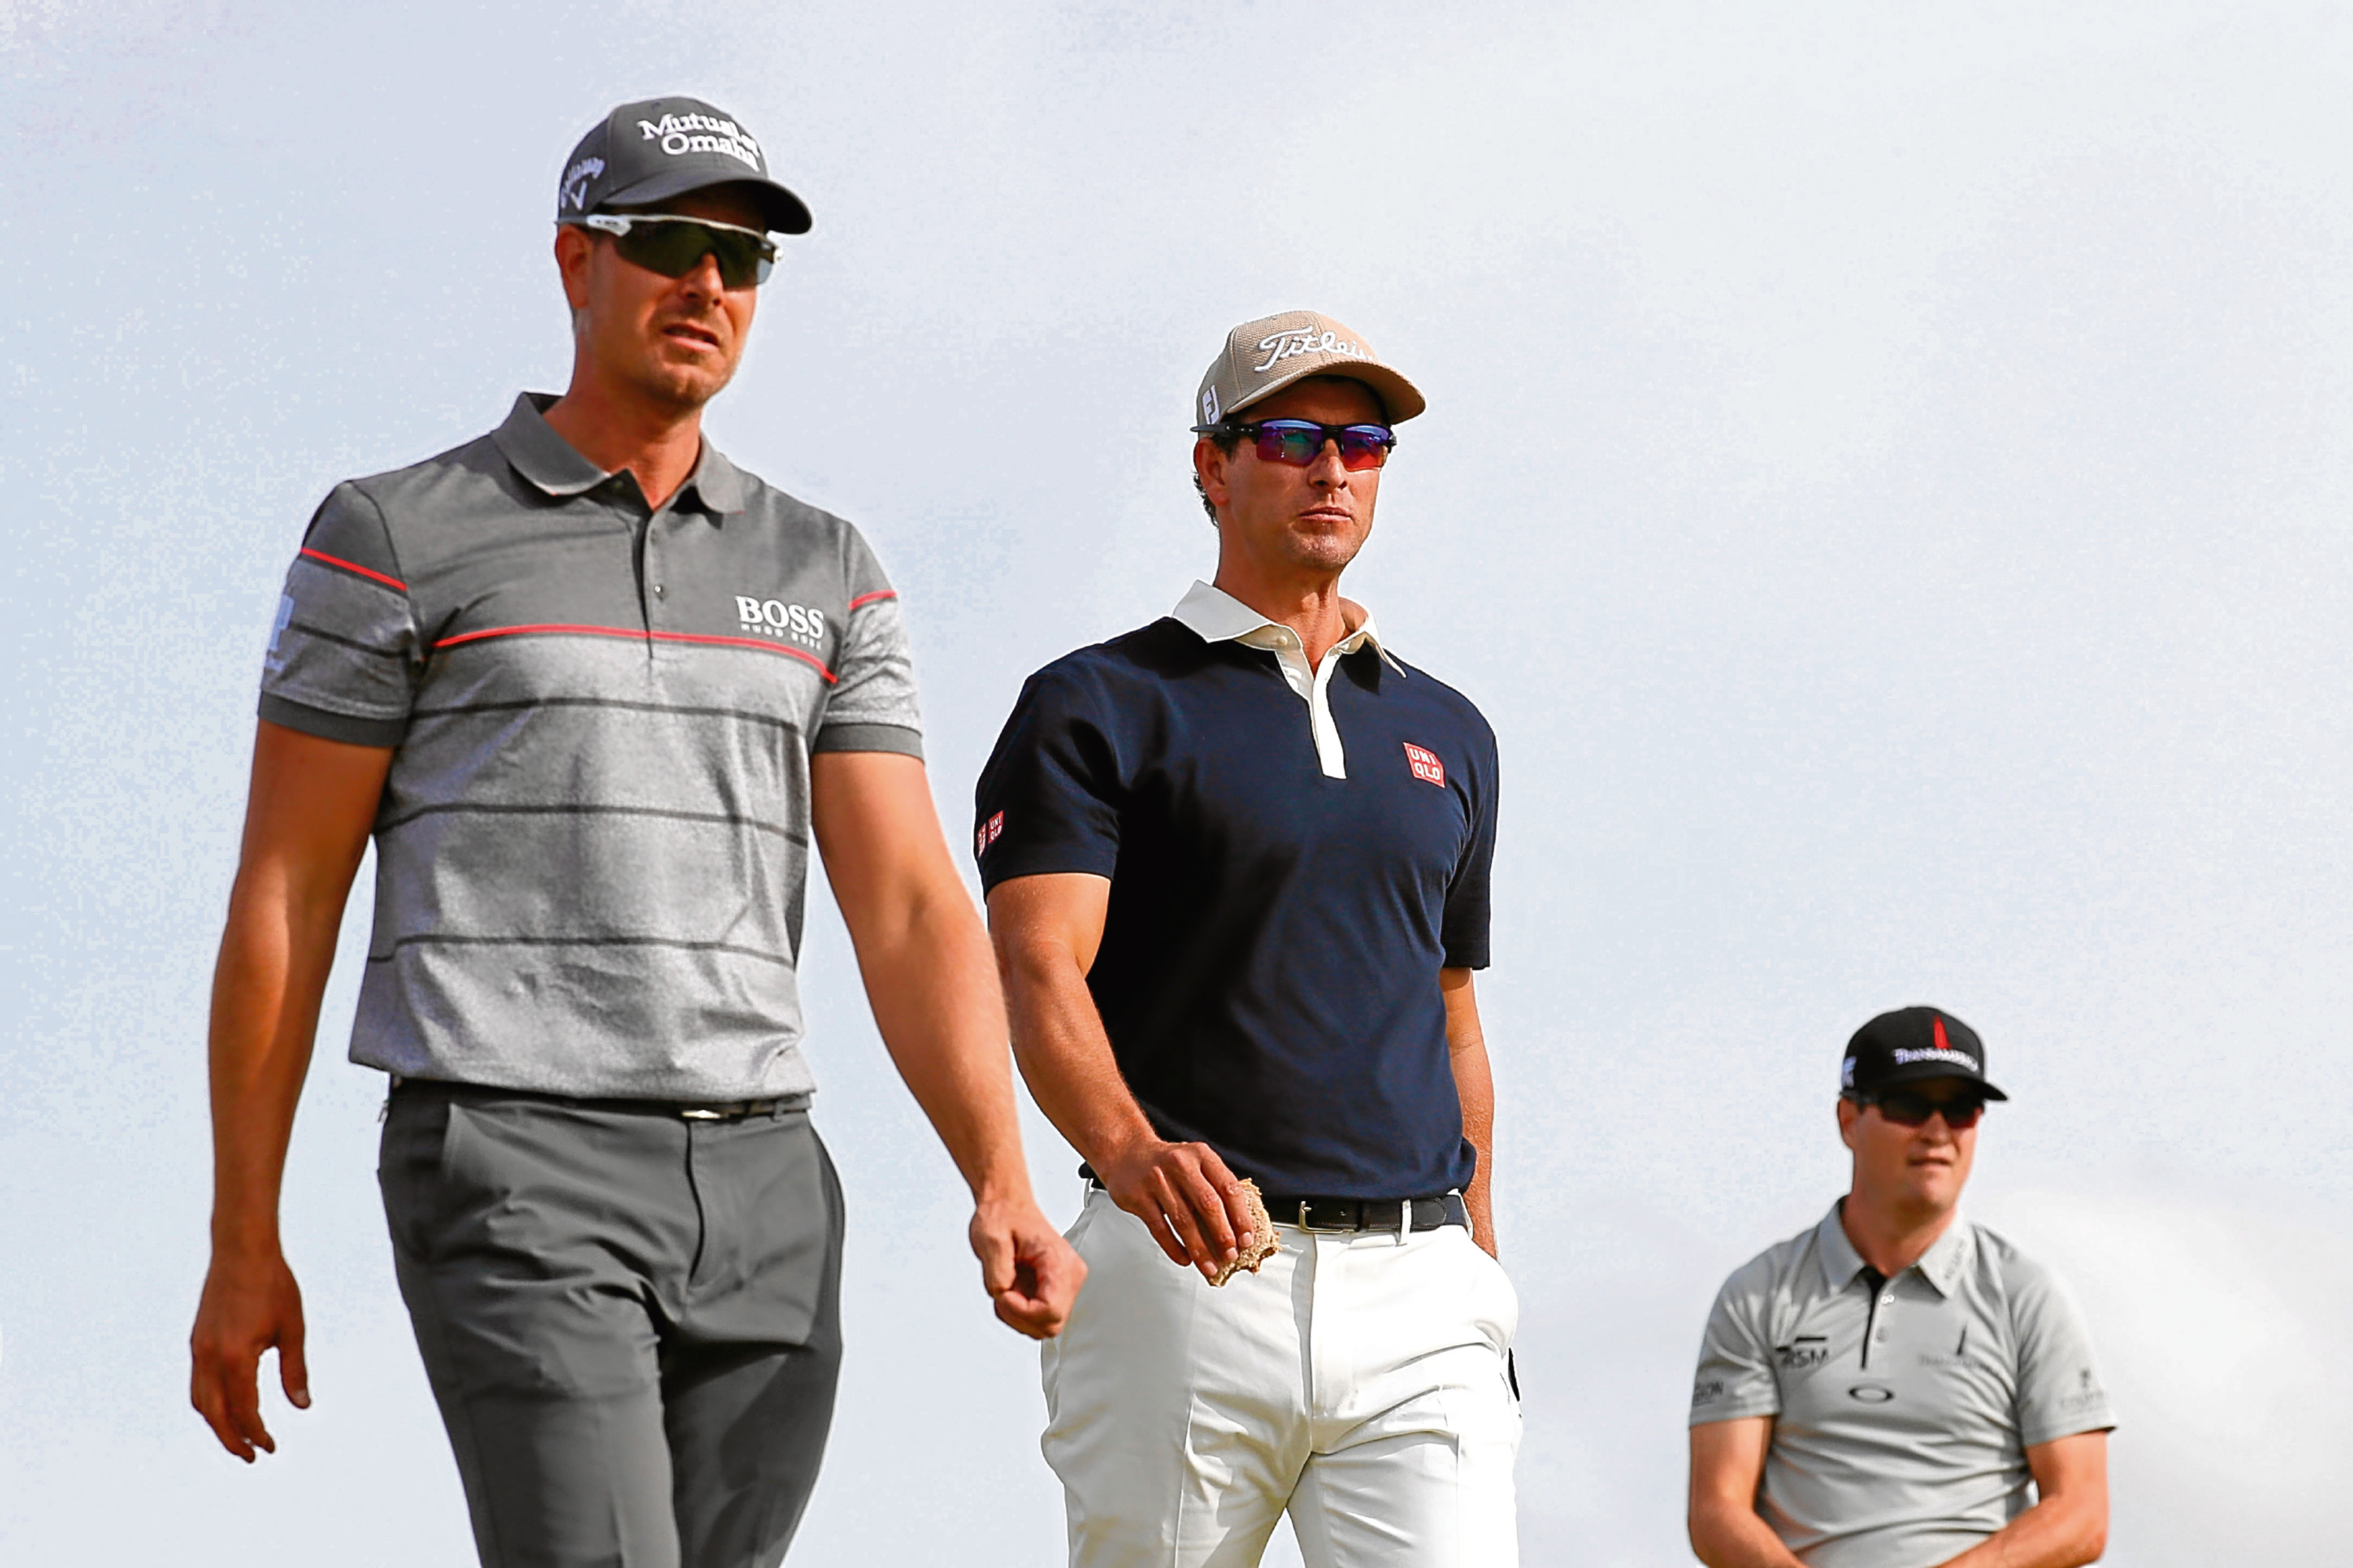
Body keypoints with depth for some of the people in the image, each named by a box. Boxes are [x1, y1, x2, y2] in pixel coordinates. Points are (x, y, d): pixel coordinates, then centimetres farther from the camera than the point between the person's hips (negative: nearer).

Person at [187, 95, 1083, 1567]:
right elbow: (283, 903, 1)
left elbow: (911, 911, 3)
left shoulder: (824, 574, 12)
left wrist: (1006, 1194, -12)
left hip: (764, 1185, 5)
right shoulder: (396, 538, 0)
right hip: (513, 1175, -5)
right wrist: (244, 1249, -2)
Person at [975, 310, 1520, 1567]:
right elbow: (1041, 973, -13)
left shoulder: (1447, 733, 20)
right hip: (1185, 1277, -3)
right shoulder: (1100, 708, 2)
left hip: (1417, 1289, 3)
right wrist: (1133, 1154, -32)